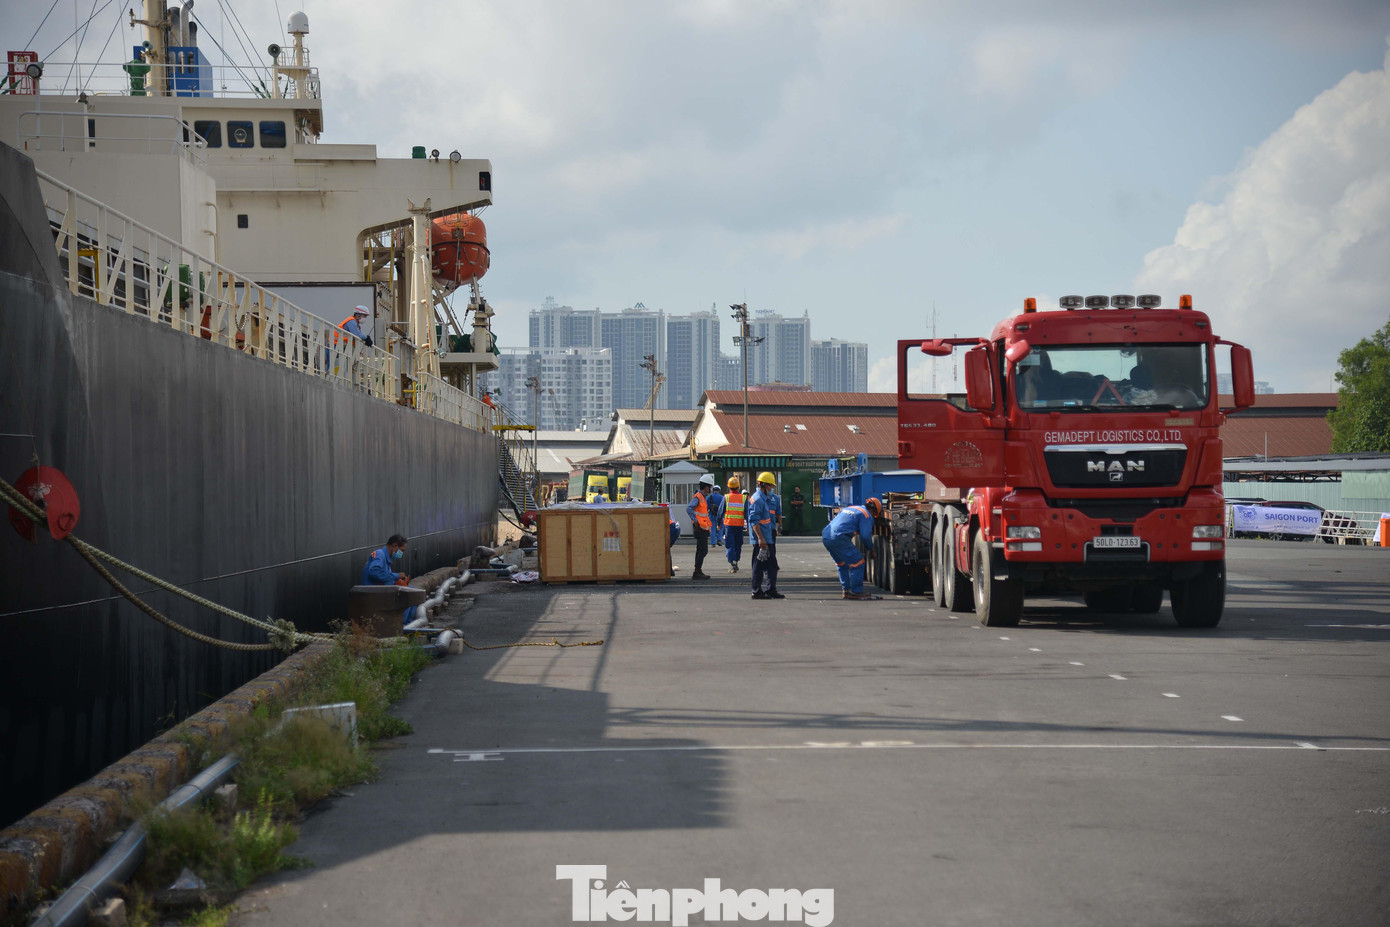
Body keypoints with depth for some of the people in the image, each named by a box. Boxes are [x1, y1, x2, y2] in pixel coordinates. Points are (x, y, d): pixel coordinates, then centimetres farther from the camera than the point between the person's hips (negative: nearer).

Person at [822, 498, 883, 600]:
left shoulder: (848, 508, 29)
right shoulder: (866, 515, 4)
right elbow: (866, 535, -6)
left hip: (825, 535, 9)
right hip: (839, 538, -9)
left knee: (842, 563, 25)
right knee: (857, 562, -1)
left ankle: (845, 590, 26)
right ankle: (857, 592, 0)